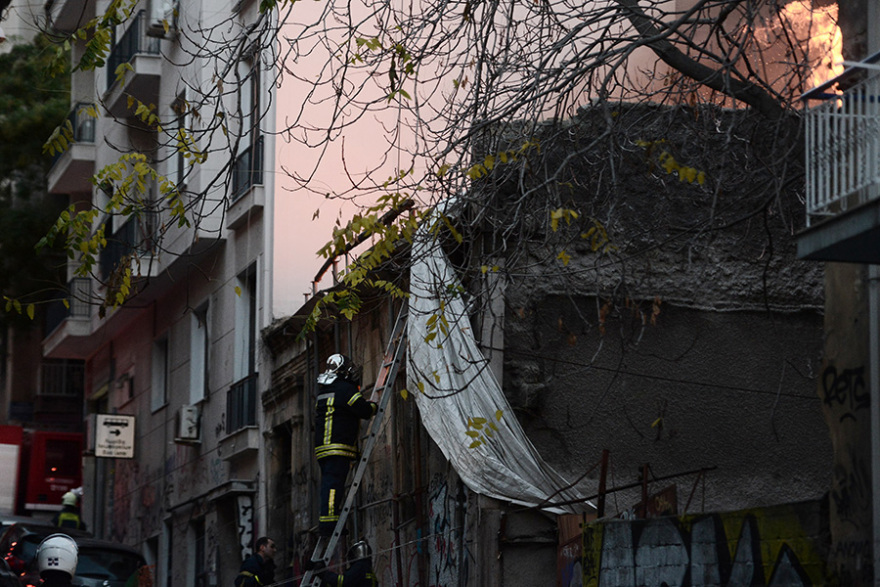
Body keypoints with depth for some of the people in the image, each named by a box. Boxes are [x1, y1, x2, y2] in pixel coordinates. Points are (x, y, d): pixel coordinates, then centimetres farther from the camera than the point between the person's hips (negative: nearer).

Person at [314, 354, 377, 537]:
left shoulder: (323, 392, 20)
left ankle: (325, 525, 9)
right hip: (338, 448, -9)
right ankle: (328, 524, -18)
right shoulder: (345, 389, -8)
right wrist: (374, 406, 10)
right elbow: (365, 411, -10)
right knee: (334, 485, -12)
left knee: (329, 486, 11)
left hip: (322, 447, 9)